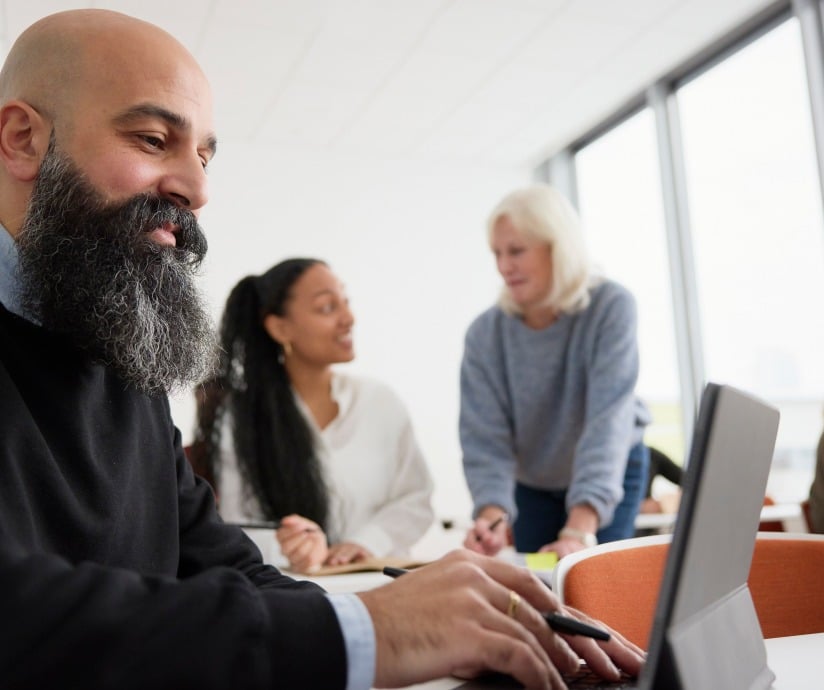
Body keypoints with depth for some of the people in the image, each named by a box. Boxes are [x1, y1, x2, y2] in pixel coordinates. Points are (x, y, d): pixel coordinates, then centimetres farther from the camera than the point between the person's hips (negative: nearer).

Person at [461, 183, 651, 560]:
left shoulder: (611, 307, -26)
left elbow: (608, 420, -35)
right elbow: (485, 441, -21)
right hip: (533, 486, 2)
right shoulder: (484, 334, -19)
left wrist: (579, 530, -46)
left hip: (612, 475, -2)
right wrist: (493, 515, -41)